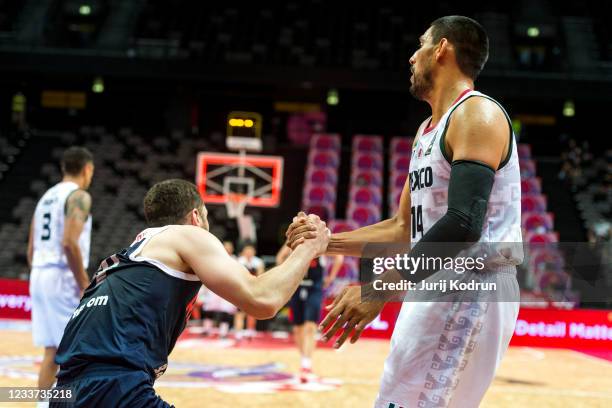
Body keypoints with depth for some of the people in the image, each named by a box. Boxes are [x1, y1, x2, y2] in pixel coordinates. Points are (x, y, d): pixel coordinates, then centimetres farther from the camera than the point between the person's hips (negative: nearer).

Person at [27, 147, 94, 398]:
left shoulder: (46, 197, 19)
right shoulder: (79, 196, -8)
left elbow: (31, 250, 19)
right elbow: (69, 243, -21)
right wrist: (86, 285, -17)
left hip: (39, 275, 8)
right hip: (63, 277, -8)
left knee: (52, 351, 11)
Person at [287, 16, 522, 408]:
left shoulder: (477, 114, -11)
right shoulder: (427, 132, 20)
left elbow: (463, 224, -24)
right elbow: (405, 229, 25)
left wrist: (379, 288, -27)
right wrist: (327, 240, 16)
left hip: (470, 294, -10)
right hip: (433, 290, 10)